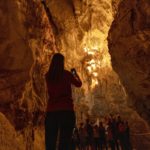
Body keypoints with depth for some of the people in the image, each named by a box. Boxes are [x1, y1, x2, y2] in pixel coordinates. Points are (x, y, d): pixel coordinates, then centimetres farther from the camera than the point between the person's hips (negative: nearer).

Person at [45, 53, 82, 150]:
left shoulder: (48, 76, 6)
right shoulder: (66, 74, -1)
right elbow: (79, 84, 16)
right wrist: (75, 73, 36)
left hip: (51, 111, 3)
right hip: (66, 110, -3)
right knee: (65, 142, -6)